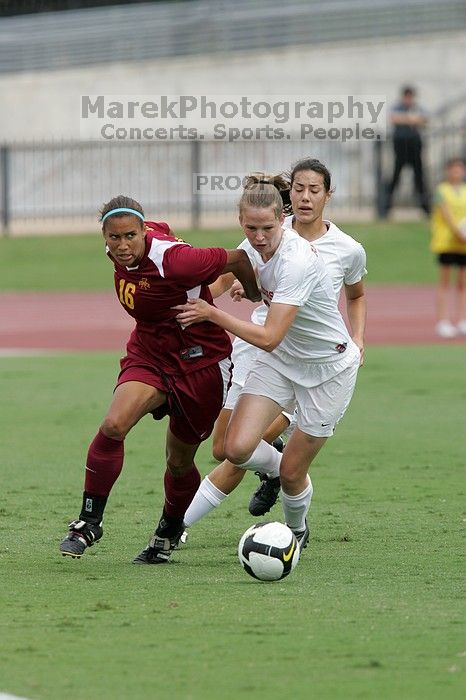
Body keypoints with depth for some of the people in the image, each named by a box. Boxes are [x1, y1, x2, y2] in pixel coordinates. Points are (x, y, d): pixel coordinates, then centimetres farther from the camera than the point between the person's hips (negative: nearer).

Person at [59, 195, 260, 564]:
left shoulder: (173, 260, -30)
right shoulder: (119, 255, -7)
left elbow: (238, 259, -18)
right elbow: (161, 228, 14)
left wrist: (260, 301, 3)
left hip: (200, 362, -5)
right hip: (149, 354, 5)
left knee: (179, 461, 9)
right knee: (113, 425, -22)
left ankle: (169, 531, 38)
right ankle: (89, 522, -11)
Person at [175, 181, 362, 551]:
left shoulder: (297, 262, -33)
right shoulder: (255, 245, -9)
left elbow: (269, 338, -35)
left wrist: (213, 313, -28)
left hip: (329, 368, -6)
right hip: (280, 359, 6)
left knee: (291, 474, 1)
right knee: (238, 448, -13)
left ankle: (297, 532, 33)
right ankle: (277, 466, 21)